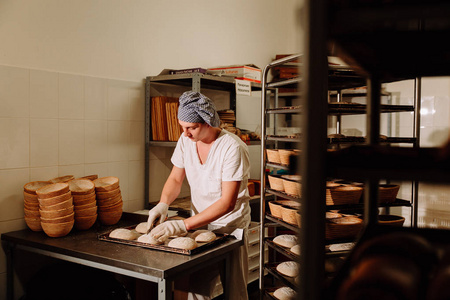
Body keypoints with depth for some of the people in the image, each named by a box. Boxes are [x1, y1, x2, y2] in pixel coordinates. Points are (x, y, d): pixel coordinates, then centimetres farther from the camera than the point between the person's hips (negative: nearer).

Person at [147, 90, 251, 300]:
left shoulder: (232, 148, -24)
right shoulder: (186, 140, -5)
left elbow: (228, 202, -26)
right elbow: (175, 179, 6)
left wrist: (184, 225, -31)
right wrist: (163, 204, -16)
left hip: (230, 226, -4)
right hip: (199, 223, 5)